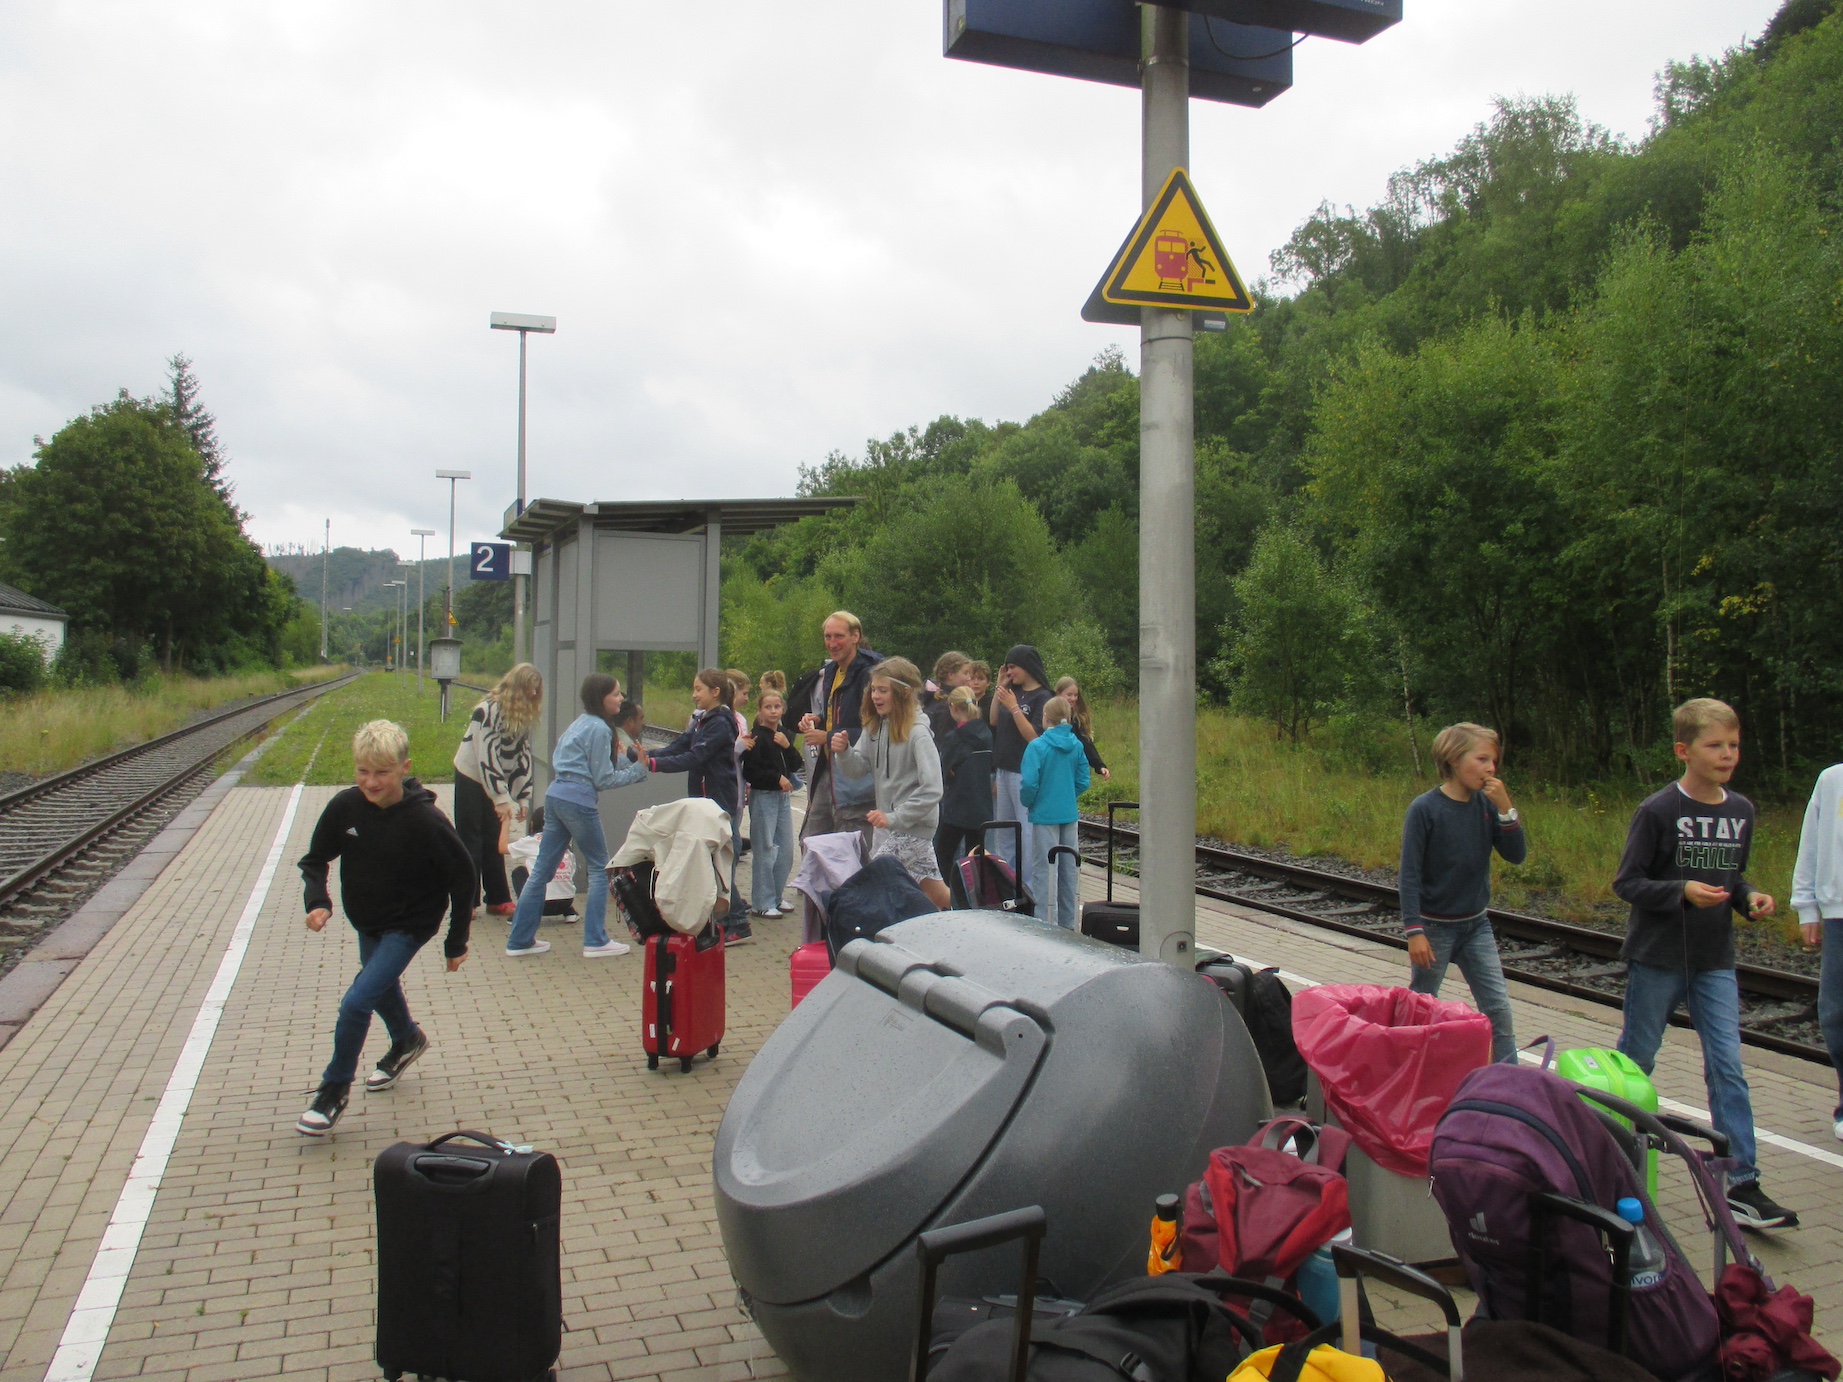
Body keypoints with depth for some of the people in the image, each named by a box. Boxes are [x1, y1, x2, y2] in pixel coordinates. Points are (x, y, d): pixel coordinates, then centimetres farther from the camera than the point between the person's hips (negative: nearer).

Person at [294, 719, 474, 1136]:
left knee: (356, 1003, -14)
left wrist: (457, 942, -11)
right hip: (365, 921, 6)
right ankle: (407, 1041, 58)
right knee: (382, 988, 28)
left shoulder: (425, 820, -29)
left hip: (409, 925, -6)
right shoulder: (345, 806, -18)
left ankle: (335, 1089, 8)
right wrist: (318, 902, -21)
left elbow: (463, 877, -17)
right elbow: (315, 859, -2)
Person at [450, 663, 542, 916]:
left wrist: (523, 798, -1)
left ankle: (498, 900, 16)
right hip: (471, 779, -7)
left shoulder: (523, 715, 1)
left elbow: (523, 757, 3)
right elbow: (486, 757, -26)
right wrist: (501, 799, -28)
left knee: (494, 842, 10)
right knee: (470, 842, -1)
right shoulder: (489, 710, -23)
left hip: (495, 780, 7)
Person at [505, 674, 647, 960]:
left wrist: (629, 762, 18)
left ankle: (520, 939, 14)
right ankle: (595, 941, 5)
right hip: (579, 802, -9)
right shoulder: (599, 729, -9)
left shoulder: (580, 723, 18)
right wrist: (639, 770, -2)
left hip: (556, 797, 9)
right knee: (599, 868, 4)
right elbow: (603, 780, -9)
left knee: (543, 869, 10)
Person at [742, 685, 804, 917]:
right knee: (766, 850, -6)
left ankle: (776, 897, 22)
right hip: (763, 796, -7)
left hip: (783, 796, 7)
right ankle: (762, 903, 2)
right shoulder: (757, 736, -10)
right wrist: (777, 778, -14)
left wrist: (788, 746, -8)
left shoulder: (786, 735, 11)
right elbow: (750, 771, -14)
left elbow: (796, 765, 7)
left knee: (786, 850, 10)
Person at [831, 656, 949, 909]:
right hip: (887, 823, 7)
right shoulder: (875, 726, 2)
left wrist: (894, 818, -27)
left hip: (913, 824, -7)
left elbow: (932, 790, -25)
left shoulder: (917, 732, -20)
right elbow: (858, 769, 6)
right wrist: (843, 751, -13)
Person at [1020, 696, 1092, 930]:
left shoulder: (1037, 746, -14)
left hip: (1045, 814, -5)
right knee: (1068, 868, 13)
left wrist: (1028, 803, 0)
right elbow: (1084, 781, 3)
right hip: (1070, 814, 5)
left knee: (1045, 870, 2)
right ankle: (1067, 923, 22)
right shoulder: (1076, 745, 1)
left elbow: (1029, 782, -18)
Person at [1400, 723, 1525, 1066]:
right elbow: (1409, 874, -15)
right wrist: (1414, 931, -18)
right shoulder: (1425, 808, -16)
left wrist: (1506, 809, -18)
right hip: (1435, 927, -4)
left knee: (1499, 1008, 2)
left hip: (1476, 925, 4)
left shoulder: (1486, 804, -2)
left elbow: (1517, 855, -6)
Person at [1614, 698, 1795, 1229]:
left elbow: (1732, 876, 17)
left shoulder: (1741, 811, 4)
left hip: (1715, 963, 4)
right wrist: (1682, 891, -25)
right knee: (1635, 1061, 9)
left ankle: (1741, 1185, 2)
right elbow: (1626, 882, -11)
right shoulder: (1658, 810, -13)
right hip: (1656, 959, -4)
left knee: (1728, 1067, -1)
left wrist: (1749, 897, -4)